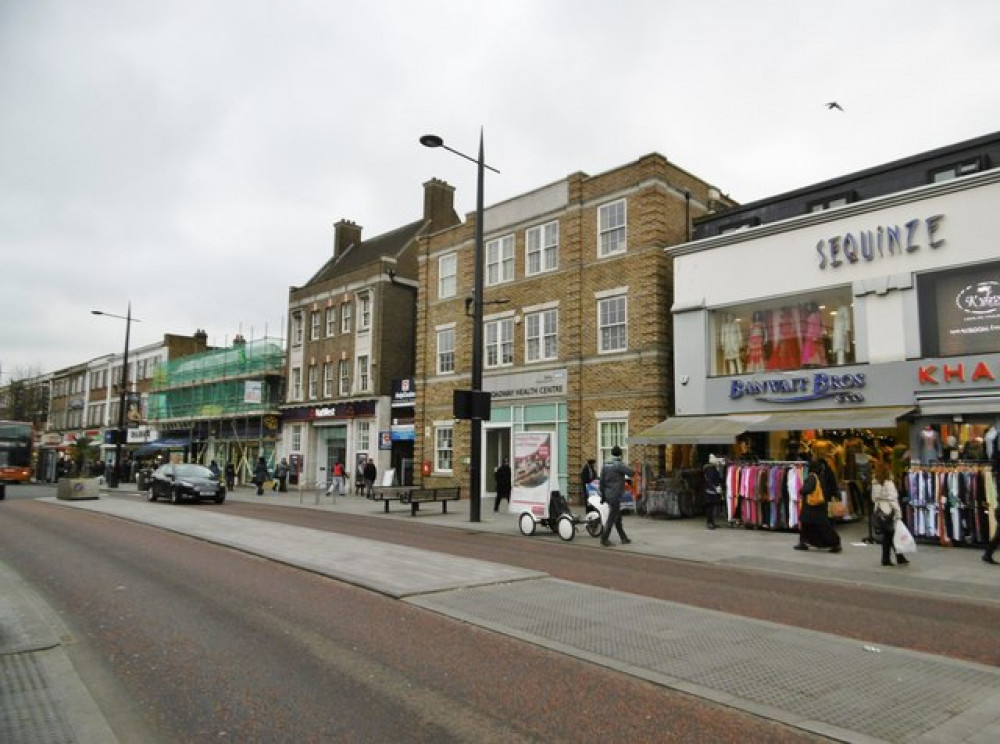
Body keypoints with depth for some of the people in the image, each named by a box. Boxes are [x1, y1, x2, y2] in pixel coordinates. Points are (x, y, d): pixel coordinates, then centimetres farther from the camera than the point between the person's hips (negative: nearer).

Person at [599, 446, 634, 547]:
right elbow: (631, 473, -22)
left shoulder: (605, 465, 8)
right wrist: (629, 470, 1)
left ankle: (623, 538, 22)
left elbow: (602, 481, 11)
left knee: (618, 518, 15)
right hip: (615, 496, -8)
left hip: (608, 495, 8)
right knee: (612, 518, -2)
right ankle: (604, 539, 1)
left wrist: (603, 495, 17)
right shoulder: (619, 464, -14)